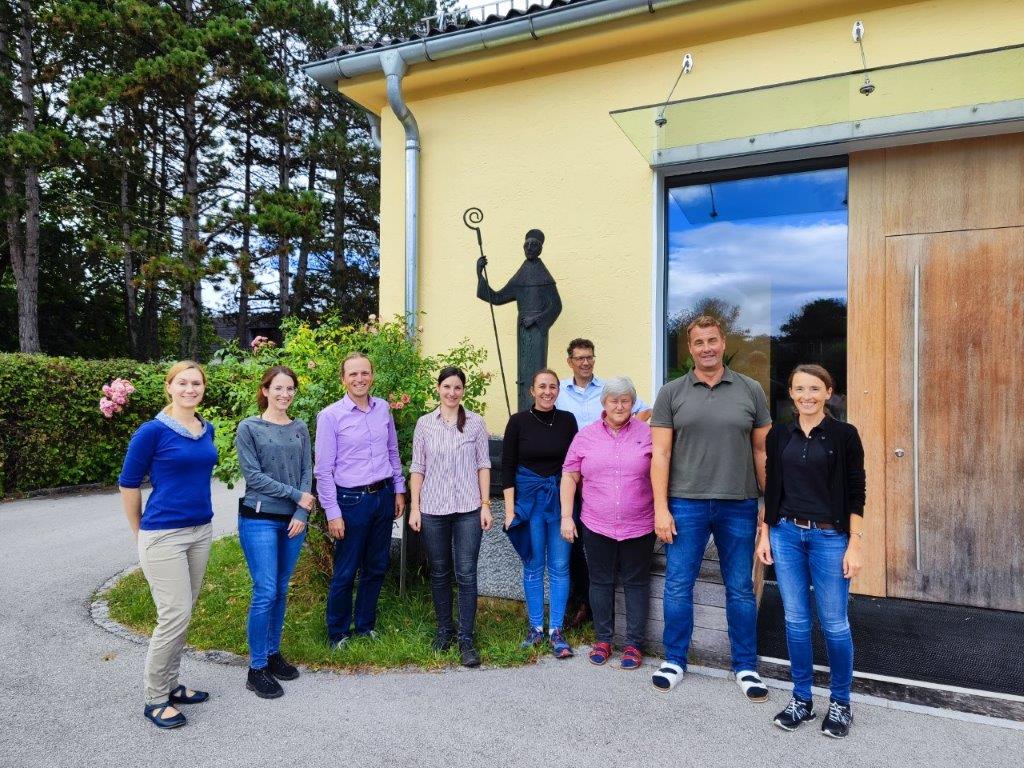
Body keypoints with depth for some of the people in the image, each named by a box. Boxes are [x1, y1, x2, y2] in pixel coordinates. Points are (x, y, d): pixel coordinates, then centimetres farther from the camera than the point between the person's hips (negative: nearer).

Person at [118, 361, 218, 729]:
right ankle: (155, 700, 14)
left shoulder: (207, 429, 6)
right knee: (175, 616, -4)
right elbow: (128, 484, -4)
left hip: (201, 531, 6)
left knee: (183, 614, 14)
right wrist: (140, 533, 3)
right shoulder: (153, 431, -12)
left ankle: (170, 685, 29)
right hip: (164, 535, -6)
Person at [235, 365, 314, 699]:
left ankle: (273, 653, 27)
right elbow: (253, 475, -10)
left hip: (293, 521, 4)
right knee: (265, 593, -5)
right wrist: (296, 495, -11)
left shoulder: (300, 428, 8)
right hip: (260, 520, -4)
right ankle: (257, 668, 7)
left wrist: (302, 514, -7)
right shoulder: (249, 428, -4)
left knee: (281, 591, 12)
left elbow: (307, 472, 5)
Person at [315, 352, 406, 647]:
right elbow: (323, 470, -10)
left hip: (383, 497, 5)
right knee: (345, 573, 6)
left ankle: (365, 627, 33)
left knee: (377, 568, 15)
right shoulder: (331, 416, -10)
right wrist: (332, 512, -11)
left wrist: (399, 490, 13)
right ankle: (338, 634, 26)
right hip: (352, 501, -5)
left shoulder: (384, 409, 4)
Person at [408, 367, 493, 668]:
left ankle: (466, 639, 12)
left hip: (468, 509, -1)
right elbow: (417, 468, 5)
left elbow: (483, 465, 3)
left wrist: (486, 504, -2)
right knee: (439, 573, 12)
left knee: (466, 574, 0)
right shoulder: (425, 424, 3)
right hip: (433, 508, 1)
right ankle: (444, 629, 30)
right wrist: (414, 507, 0)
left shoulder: (475, 423, 1)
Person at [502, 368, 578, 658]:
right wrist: (510, 508, -7)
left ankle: (556, 630, 14)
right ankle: (535, 626, 21)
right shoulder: (518, 421, -3)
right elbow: (507, 466, -2)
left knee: (559, 566, 3)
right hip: (528, 497, -1)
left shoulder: (567, 420, 2)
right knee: (533, 566, 7)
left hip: (561, 497, 1)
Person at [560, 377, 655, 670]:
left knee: (636, 583, 8)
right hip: (597, 526, 1)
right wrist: (566, 516, 0)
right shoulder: (585, 436, 3)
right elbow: (570, 476, 5)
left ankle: (634, 644, 20)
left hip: (639, 526, -1)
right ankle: (603, 639, 27)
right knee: (601, 582, 12)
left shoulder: (647, 434, 0)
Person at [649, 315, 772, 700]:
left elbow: (762, 451, 7)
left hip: (739, 505, 1)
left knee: (741, 589, 11)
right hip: (686, 505, 0)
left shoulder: (750, 390, 5)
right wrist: (661, 508, -6)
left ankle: (745, 666, 27)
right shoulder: (671, 393, 2)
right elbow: (660, 454, 0)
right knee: (678, 586, 7)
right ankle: (675, 660, 25)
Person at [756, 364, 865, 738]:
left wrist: (854, 545, -7)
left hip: (830, 537, -3)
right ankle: (801, 699, 24)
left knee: (834, 623, 5)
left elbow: (856, 494, -3)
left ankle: (840, 702, 25)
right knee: (795, 620, 9)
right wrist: (764, 534, 6)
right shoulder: (779, 435, 5)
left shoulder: (844, 435, -3)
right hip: (786, 534, 3)